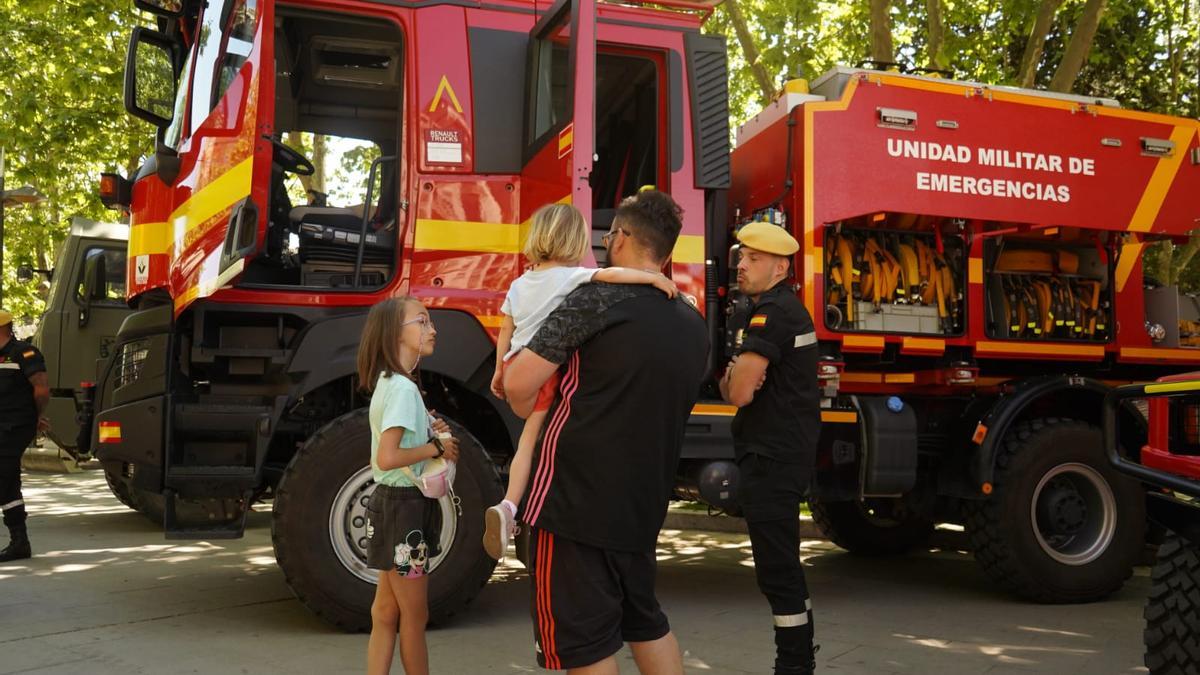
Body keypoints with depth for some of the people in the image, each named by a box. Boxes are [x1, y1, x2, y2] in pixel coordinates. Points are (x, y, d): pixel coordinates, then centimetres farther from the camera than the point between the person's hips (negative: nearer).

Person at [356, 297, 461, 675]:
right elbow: (387, 458, -28)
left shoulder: (390, 384, 12)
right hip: (404, 506, -10)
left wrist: (429, 432, 4)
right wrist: (436, 447, -16)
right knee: (414, 616, 4)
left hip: (395, 503, 10)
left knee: (386, 612, 14)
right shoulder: (403, 388, -19)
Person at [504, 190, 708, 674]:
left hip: (575, 499, -7)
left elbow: (519, 385, -17)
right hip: (641, 503, 7)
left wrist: (529, 413, 7)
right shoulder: (693, 324, 8)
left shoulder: (598, 300, -14)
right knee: (644, 619, 23)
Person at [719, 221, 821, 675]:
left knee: (776, 569, -7)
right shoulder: (786, 308, 17)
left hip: (772, 459, -11)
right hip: (784, 453, 11)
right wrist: (738, 375, -6)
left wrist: (737, 377, 0)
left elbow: (740, 393, -21)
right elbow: (732, 386, 16)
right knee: (783, 566, 19)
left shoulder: (771, 313, -16)